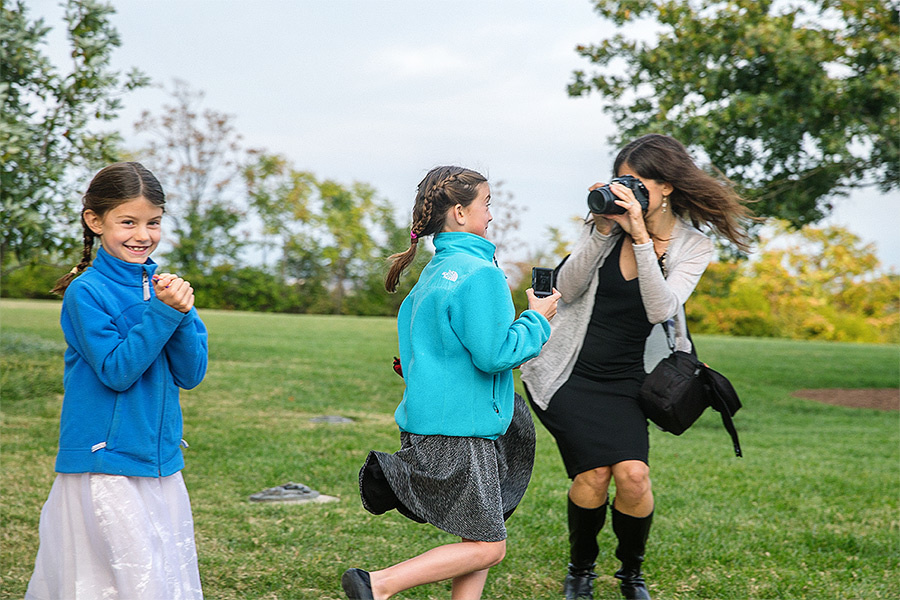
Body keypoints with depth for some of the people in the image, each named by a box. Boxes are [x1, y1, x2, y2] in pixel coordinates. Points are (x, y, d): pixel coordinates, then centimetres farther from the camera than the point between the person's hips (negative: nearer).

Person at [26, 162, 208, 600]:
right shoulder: (86, 292, -10)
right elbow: (116, 371, -17)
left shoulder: (164, 284, 7)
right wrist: (162, 312, -22)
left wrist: (182, 312, -14)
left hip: (161, 461, 6)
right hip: (104, 465, -6)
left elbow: (191, 374, 2)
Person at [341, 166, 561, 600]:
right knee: (487, 546, -2)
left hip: (426, 419, 9)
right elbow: (494, 353, -19)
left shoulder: (432, 272, 13)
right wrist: (536, 320, -5)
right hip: (459, 432, -9)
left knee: (479, 540, 15)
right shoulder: (480, 273, -15)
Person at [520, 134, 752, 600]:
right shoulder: (607, 222, -2)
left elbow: (660, 309, -18)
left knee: (632, 475, -16)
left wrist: (641, 237, -25)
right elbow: (566, 289, -9)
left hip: (624, 380, 1)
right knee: (594, 475, -15)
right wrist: (603, 231, -18)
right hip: (568, 373, -1)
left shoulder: (693, 247, -2)